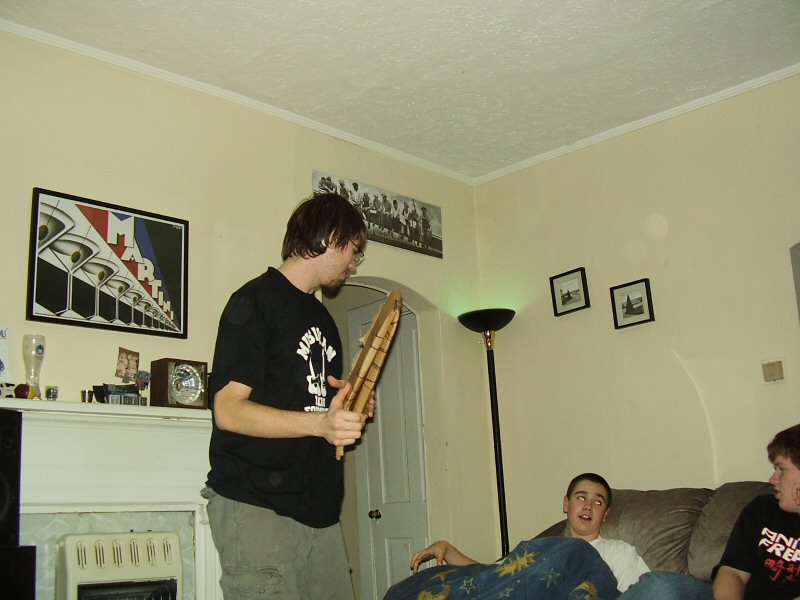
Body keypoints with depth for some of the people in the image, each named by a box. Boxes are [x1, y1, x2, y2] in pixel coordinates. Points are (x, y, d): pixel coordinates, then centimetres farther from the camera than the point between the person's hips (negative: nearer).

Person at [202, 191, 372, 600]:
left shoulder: (320, 317, 21)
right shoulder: (255, 301, -6)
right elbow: (229, 410, -14)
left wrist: (354, 409, 5)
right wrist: (320, 422, -26)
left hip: (319, 511, 8)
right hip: (256, 508, -8)